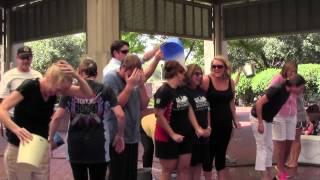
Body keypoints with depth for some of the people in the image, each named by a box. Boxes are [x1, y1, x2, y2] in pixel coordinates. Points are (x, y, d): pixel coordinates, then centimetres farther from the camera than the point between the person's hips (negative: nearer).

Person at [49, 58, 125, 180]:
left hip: (75, 144, 2)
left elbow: (57, 117, -3)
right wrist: (120, 137, 5)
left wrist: (50, 138, 9)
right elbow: (120, 115, -8)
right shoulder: (105, 90, 1)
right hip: (98, 145, -1)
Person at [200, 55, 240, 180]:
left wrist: (235, 120, 14)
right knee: (209, 153, 4)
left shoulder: (230, 82, 4)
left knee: (221, 153, 15)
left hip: (226, 123, 5)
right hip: (211, 123, -5)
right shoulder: (206, 80, -13)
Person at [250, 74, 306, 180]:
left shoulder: (287, 92, -3)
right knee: (262, 147, -5)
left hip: (268, 119, 9)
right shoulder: (277, 90, -28)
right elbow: (259, 103, -28)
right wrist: (260, 123, -24)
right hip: (258, 118, -9)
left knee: (269, 147, 12)